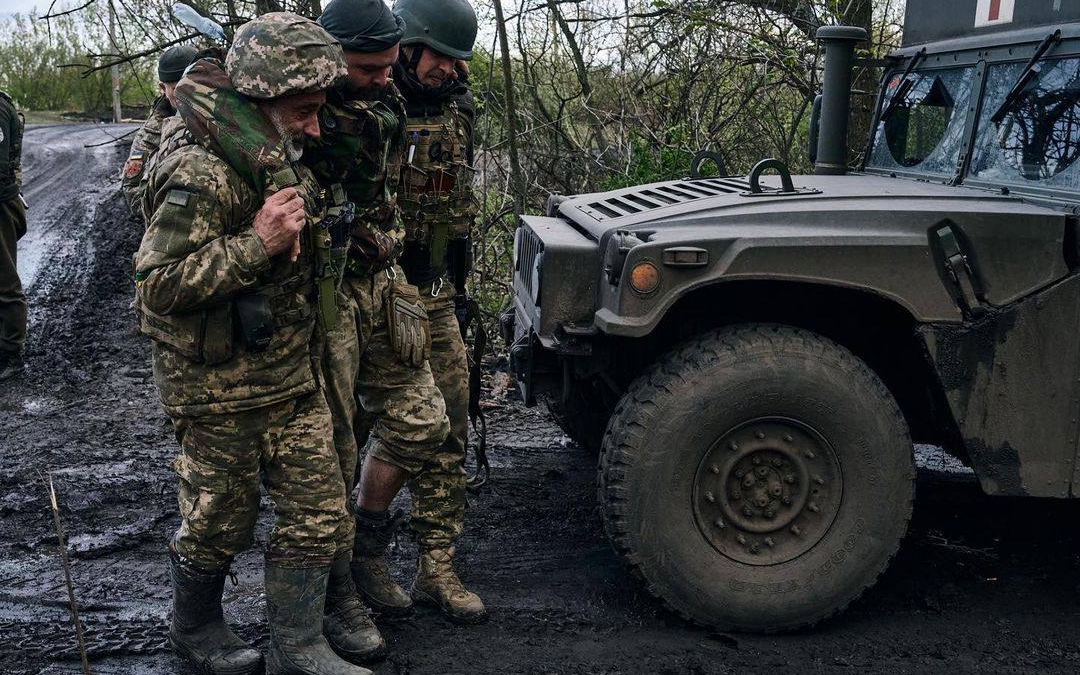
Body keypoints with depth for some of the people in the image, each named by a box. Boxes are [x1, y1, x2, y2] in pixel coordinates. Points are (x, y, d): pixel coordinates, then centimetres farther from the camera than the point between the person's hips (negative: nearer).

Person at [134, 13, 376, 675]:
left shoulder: (278, 155, 7)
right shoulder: (200, 174, -23)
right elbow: (155, 286, -26)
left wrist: (301, 234, 8)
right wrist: (257, 243, -30)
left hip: (294, 378, 8)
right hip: (222, 389, -8)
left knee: (318, 509, 9)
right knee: (221, 521, 11)